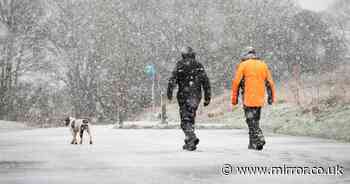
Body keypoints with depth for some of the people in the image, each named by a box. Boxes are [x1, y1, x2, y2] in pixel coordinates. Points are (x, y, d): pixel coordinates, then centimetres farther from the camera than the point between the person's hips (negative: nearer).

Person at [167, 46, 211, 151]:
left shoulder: (180, 65, -3)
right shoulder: (199, 66, 6)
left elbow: (172, 80, -10)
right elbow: (206, 82, 4)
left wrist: (169, 93, -3)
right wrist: (207, 97, 8)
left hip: (184, 96, -3)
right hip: (196, 96, 4)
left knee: (185, 120, -1)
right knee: (190, 119, 15)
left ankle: (192, 138, -22)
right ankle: (189, 142, 18)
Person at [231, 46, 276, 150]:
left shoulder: (243, 65, -2)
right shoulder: (263, 65, 11)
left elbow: (236, 82, -4)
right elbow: (270, 82, 12)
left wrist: (234, 98, 2)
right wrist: (271, 97, 18)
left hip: (248, 99, -5)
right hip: (260, 99, 5)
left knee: (252, 121, -1)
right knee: (255, 120, 15)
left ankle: (260, 139, -18)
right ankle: (253, 144, 18)